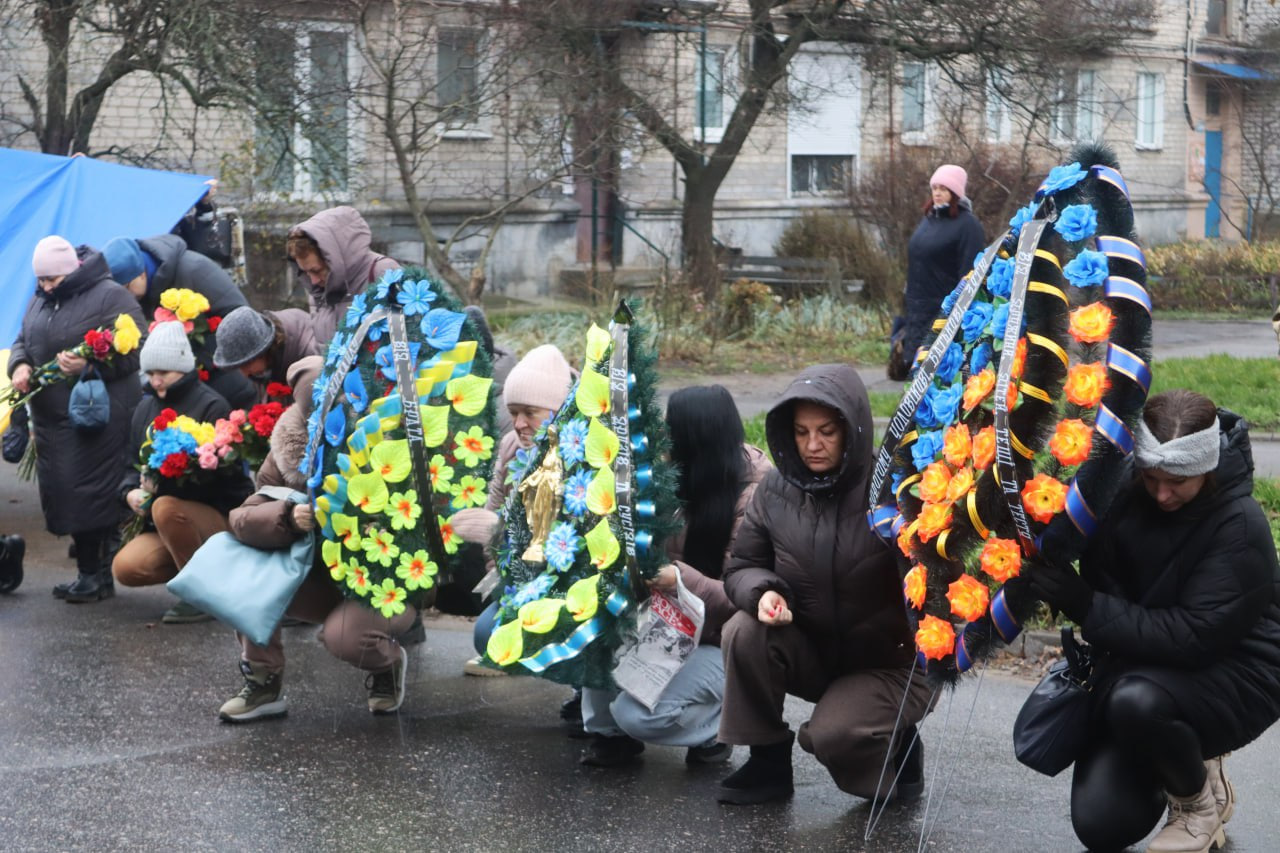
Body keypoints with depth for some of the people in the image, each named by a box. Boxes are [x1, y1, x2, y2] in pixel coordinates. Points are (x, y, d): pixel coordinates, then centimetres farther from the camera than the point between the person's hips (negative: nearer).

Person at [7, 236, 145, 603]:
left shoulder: (110, 296, -7)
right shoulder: (39, 301, 17)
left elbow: (134, 350, -12)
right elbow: (22, 342, 24)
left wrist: (90, 363, -26)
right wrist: (20, 366, 1)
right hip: (51, 417, 8)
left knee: (92, 493, -9)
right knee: (61, 491, 8)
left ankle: (98, 575, -1)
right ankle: (88, 571, 16)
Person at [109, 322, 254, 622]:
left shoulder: (211, 406, -11)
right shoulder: (146, 409, 10)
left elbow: (221, 472, -19)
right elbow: (133, 464, 15)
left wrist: (161, 482, -23)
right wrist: (131, 492, -8)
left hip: (221, 516, -6)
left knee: (165, 508, -35)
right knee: (125, 568, -16)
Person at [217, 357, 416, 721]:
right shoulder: (290, 452, -6)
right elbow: (242, 518, -14)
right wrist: (288, 516, -35)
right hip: (325, 579, 4)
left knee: (343, 634, -34)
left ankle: (389, 662, 3)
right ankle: (263, 684, -4)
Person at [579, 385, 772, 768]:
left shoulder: (754, 498, -19)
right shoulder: (688, 482, 1)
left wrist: (683, 580, -36)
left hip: (723, 642, -7)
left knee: (638, 714, -26)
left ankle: (715, 728, 5)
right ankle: (608, 732, -2)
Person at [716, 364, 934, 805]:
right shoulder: (776, 490, -5)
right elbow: (742, 566, 2)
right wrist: (763, 592, -21)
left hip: (891, 664, -4)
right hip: (811, 652, 4)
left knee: (833, 735, -29)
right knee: (743, 632, -23)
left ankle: (895, 748, 7)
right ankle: (768, 761, -5)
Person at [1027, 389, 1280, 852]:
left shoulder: (1240, 526, -23)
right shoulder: (1127, 498, -8)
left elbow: (1194, 636, -29)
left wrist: (1086, 605, -34)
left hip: (1234, 675, -5)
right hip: (1145, 665, 5)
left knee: (1138, 702, -37)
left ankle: (1203, 796, -6)